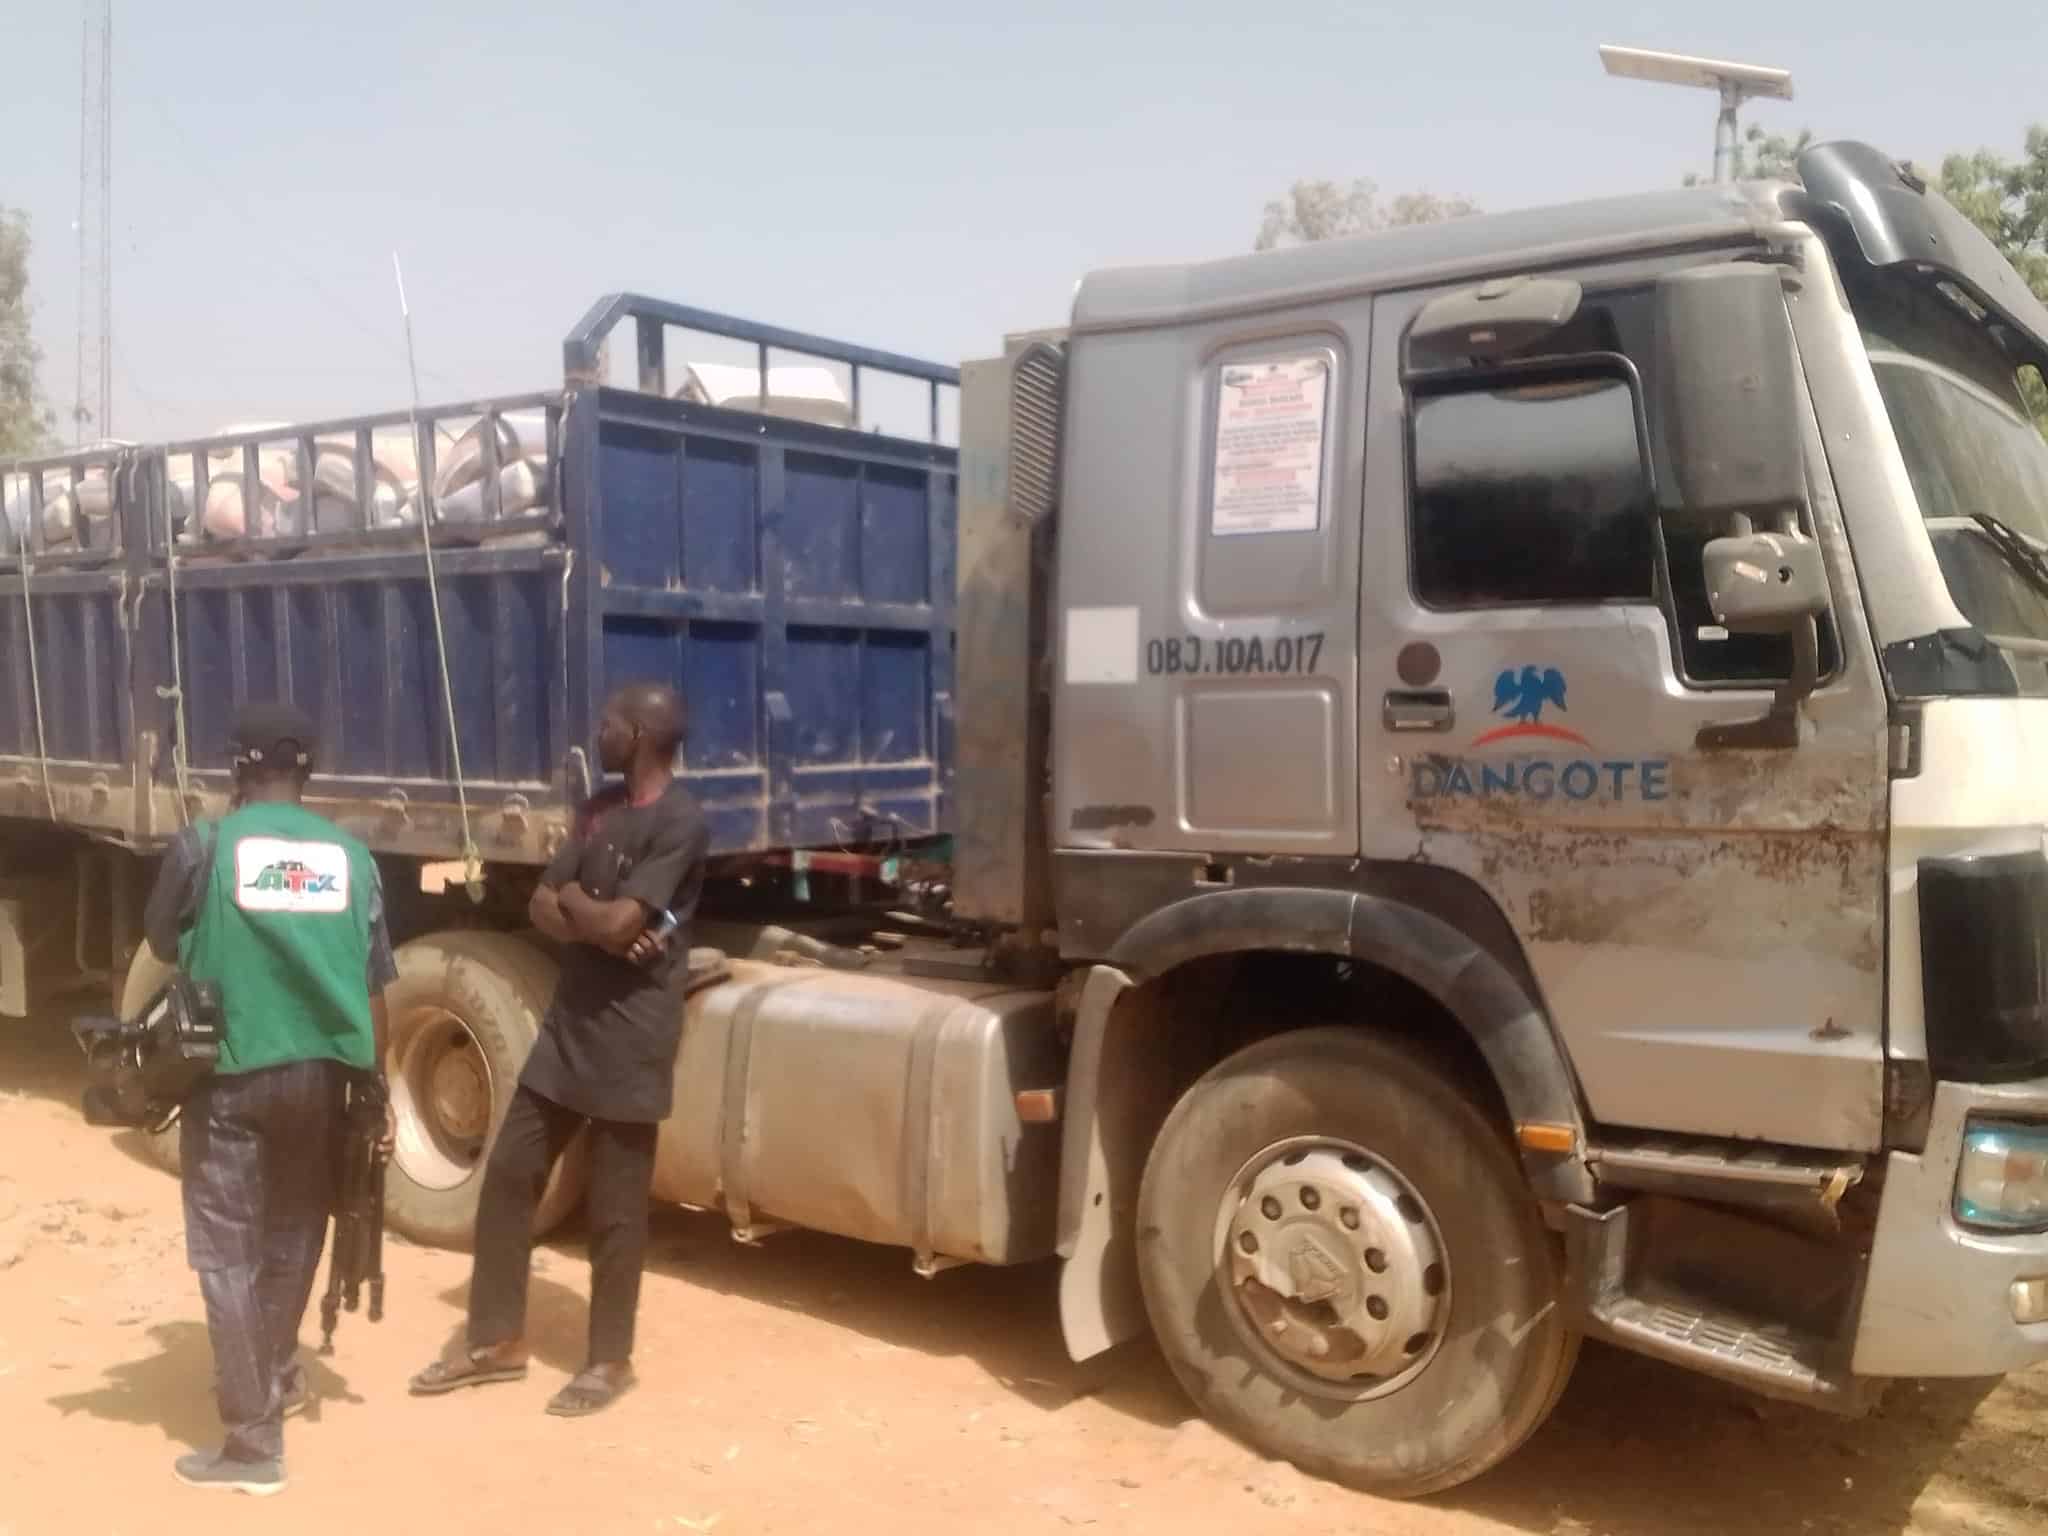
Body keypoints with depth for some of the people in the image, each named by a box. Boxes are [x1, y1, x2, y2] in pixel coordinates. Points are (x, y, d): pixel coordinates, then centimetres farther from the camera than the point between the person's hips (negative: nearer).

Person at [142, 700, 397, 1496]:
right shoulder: (351, 856, 1)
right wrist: (378, 1089, 11)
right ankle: (274, 1372, 42)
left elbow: (162, 944, 9)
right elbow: (373, 987, 3)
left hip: (231, 1073, -3)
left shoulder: (204, 845, -7)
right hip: (321, 1072, 4)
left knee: (227, 1250, 3)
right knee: (293, 1233, 22)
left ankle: (253, 1442, 2)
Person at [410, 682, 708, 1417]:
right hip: (569, 1021, 8)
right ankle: (496, 1338, 27)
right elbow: (542, 905, 6)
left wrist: (576, 898, -3)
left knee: (614, 1210, 3)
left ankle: (609, 1360, 20)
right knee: (508, 1174, 12)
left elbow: (618, 920, -24)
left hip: (631, 1035, -8)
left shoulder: (680, 822, -16)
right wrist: (596, 924, -14)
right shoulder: (600, 809, 11)